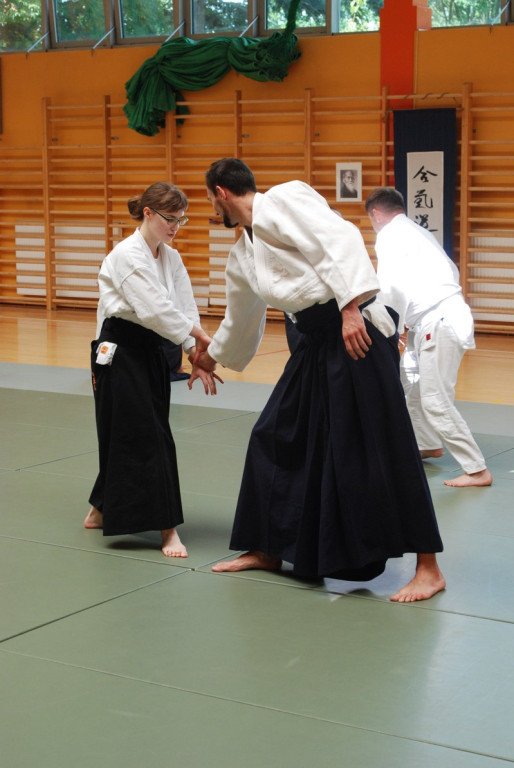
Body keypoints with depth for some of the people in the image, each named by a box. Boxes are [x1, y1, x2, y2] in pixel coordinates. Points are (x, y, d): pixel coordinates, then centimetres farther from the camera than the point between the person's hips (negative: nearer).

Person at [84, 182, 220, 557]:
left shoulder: (170, 258, 10)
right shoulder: (126, 255, -15)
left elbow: (184, 305, 4)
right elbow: (154, 309, -23)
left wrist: (196, 355, -8)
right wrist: (199, 336, -17)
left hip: (151, 352, 8)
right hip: (120, 353, -8)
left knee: (125, 437, 14)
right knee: (146, 437, -8)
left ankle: (102, 511, 32)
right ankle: (168, 529, -6)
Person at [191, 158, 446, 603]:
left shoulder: (284, 200, -6)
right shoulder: (243, 255, 21)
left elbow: (338, 240, -19)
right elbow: (241, 319, 36)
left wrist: (351, 308, -27)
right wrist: (213, 357, 49)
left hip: (356, 331, -10)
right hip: (316, 342, 10)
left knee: (381, 449, -9)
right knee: (275, 439, 13)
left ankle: (428, 569, -3)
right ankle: (267, 550, 28)